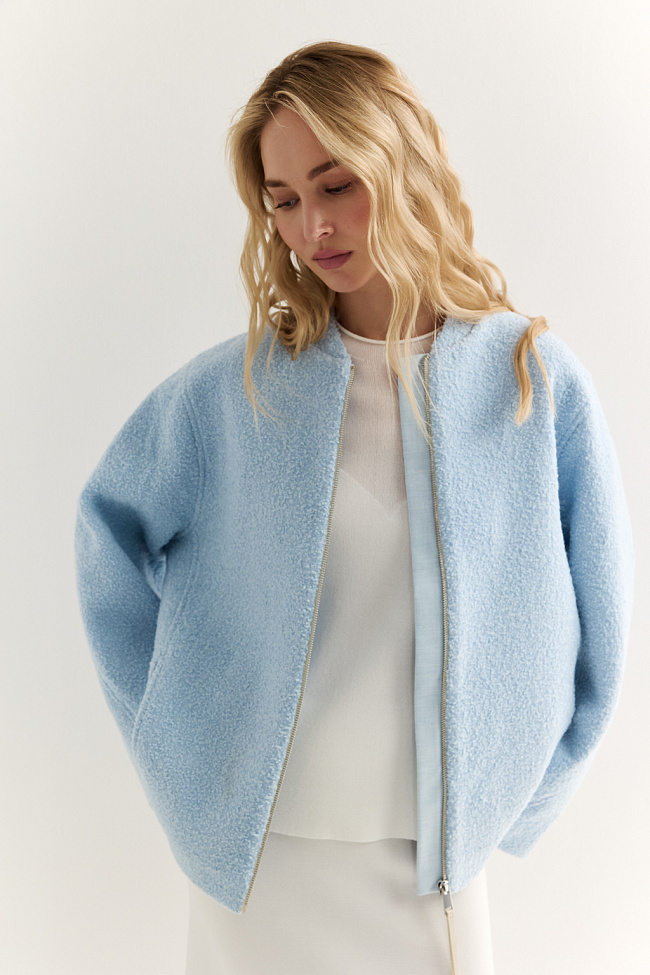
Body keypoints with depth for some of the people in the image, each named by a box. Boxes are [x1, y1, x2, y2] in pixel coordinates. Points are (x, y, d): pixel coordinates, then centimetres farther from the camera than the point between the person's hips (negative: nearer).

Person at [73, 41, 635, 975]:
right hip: (253, 845, 1)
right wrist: (178, 746, 3)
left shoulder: (536, 378, -6)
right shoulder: (232, 387, -6)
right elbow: (111, 538, 4)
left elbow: (593, 616, 1)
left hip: (438, 856, 0)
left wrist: (511, 796, 3)